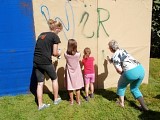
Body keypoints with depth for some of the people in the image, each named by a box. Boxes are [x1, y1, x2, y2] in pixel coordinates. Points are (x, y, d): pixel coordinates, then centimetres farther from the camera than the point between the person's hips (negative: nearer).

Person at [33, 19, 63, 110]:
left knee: (40, 83, 12)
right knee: (54, 79, 17)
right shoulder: (55, 36, -3)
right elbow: (55, 53, -7)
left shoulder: (41, 34, 17)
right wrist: (59, 54, 14)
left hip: (36, 61, 6)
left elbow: (41, 48, 17)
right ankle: (56, 99, 31)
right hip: (46, 62, -6)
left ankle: (40, 104, 19)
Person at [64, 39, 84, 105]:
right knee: (77, 87, 14)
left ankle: (71, 101, 23)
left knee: (70, 88, 12)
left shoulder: (66, 54, -17)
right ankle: (78, 100, 25)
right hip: (77, 72, 0)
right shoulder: (78, 54, -17)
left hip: (69, 73, 0)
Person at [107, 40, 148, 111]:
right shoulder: (123, 50, 22)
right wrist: (110, 60, 56)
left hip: (131, 72, -7)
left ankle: (121, 103, 32)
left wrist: (122, 74, 15)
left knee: (121, 85, 23)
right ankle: (144, 106, 21)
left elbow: (119, 70, -7)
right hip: (140, 69, 7)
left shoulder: (114, 56, -1)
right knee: (134, 88, 27)